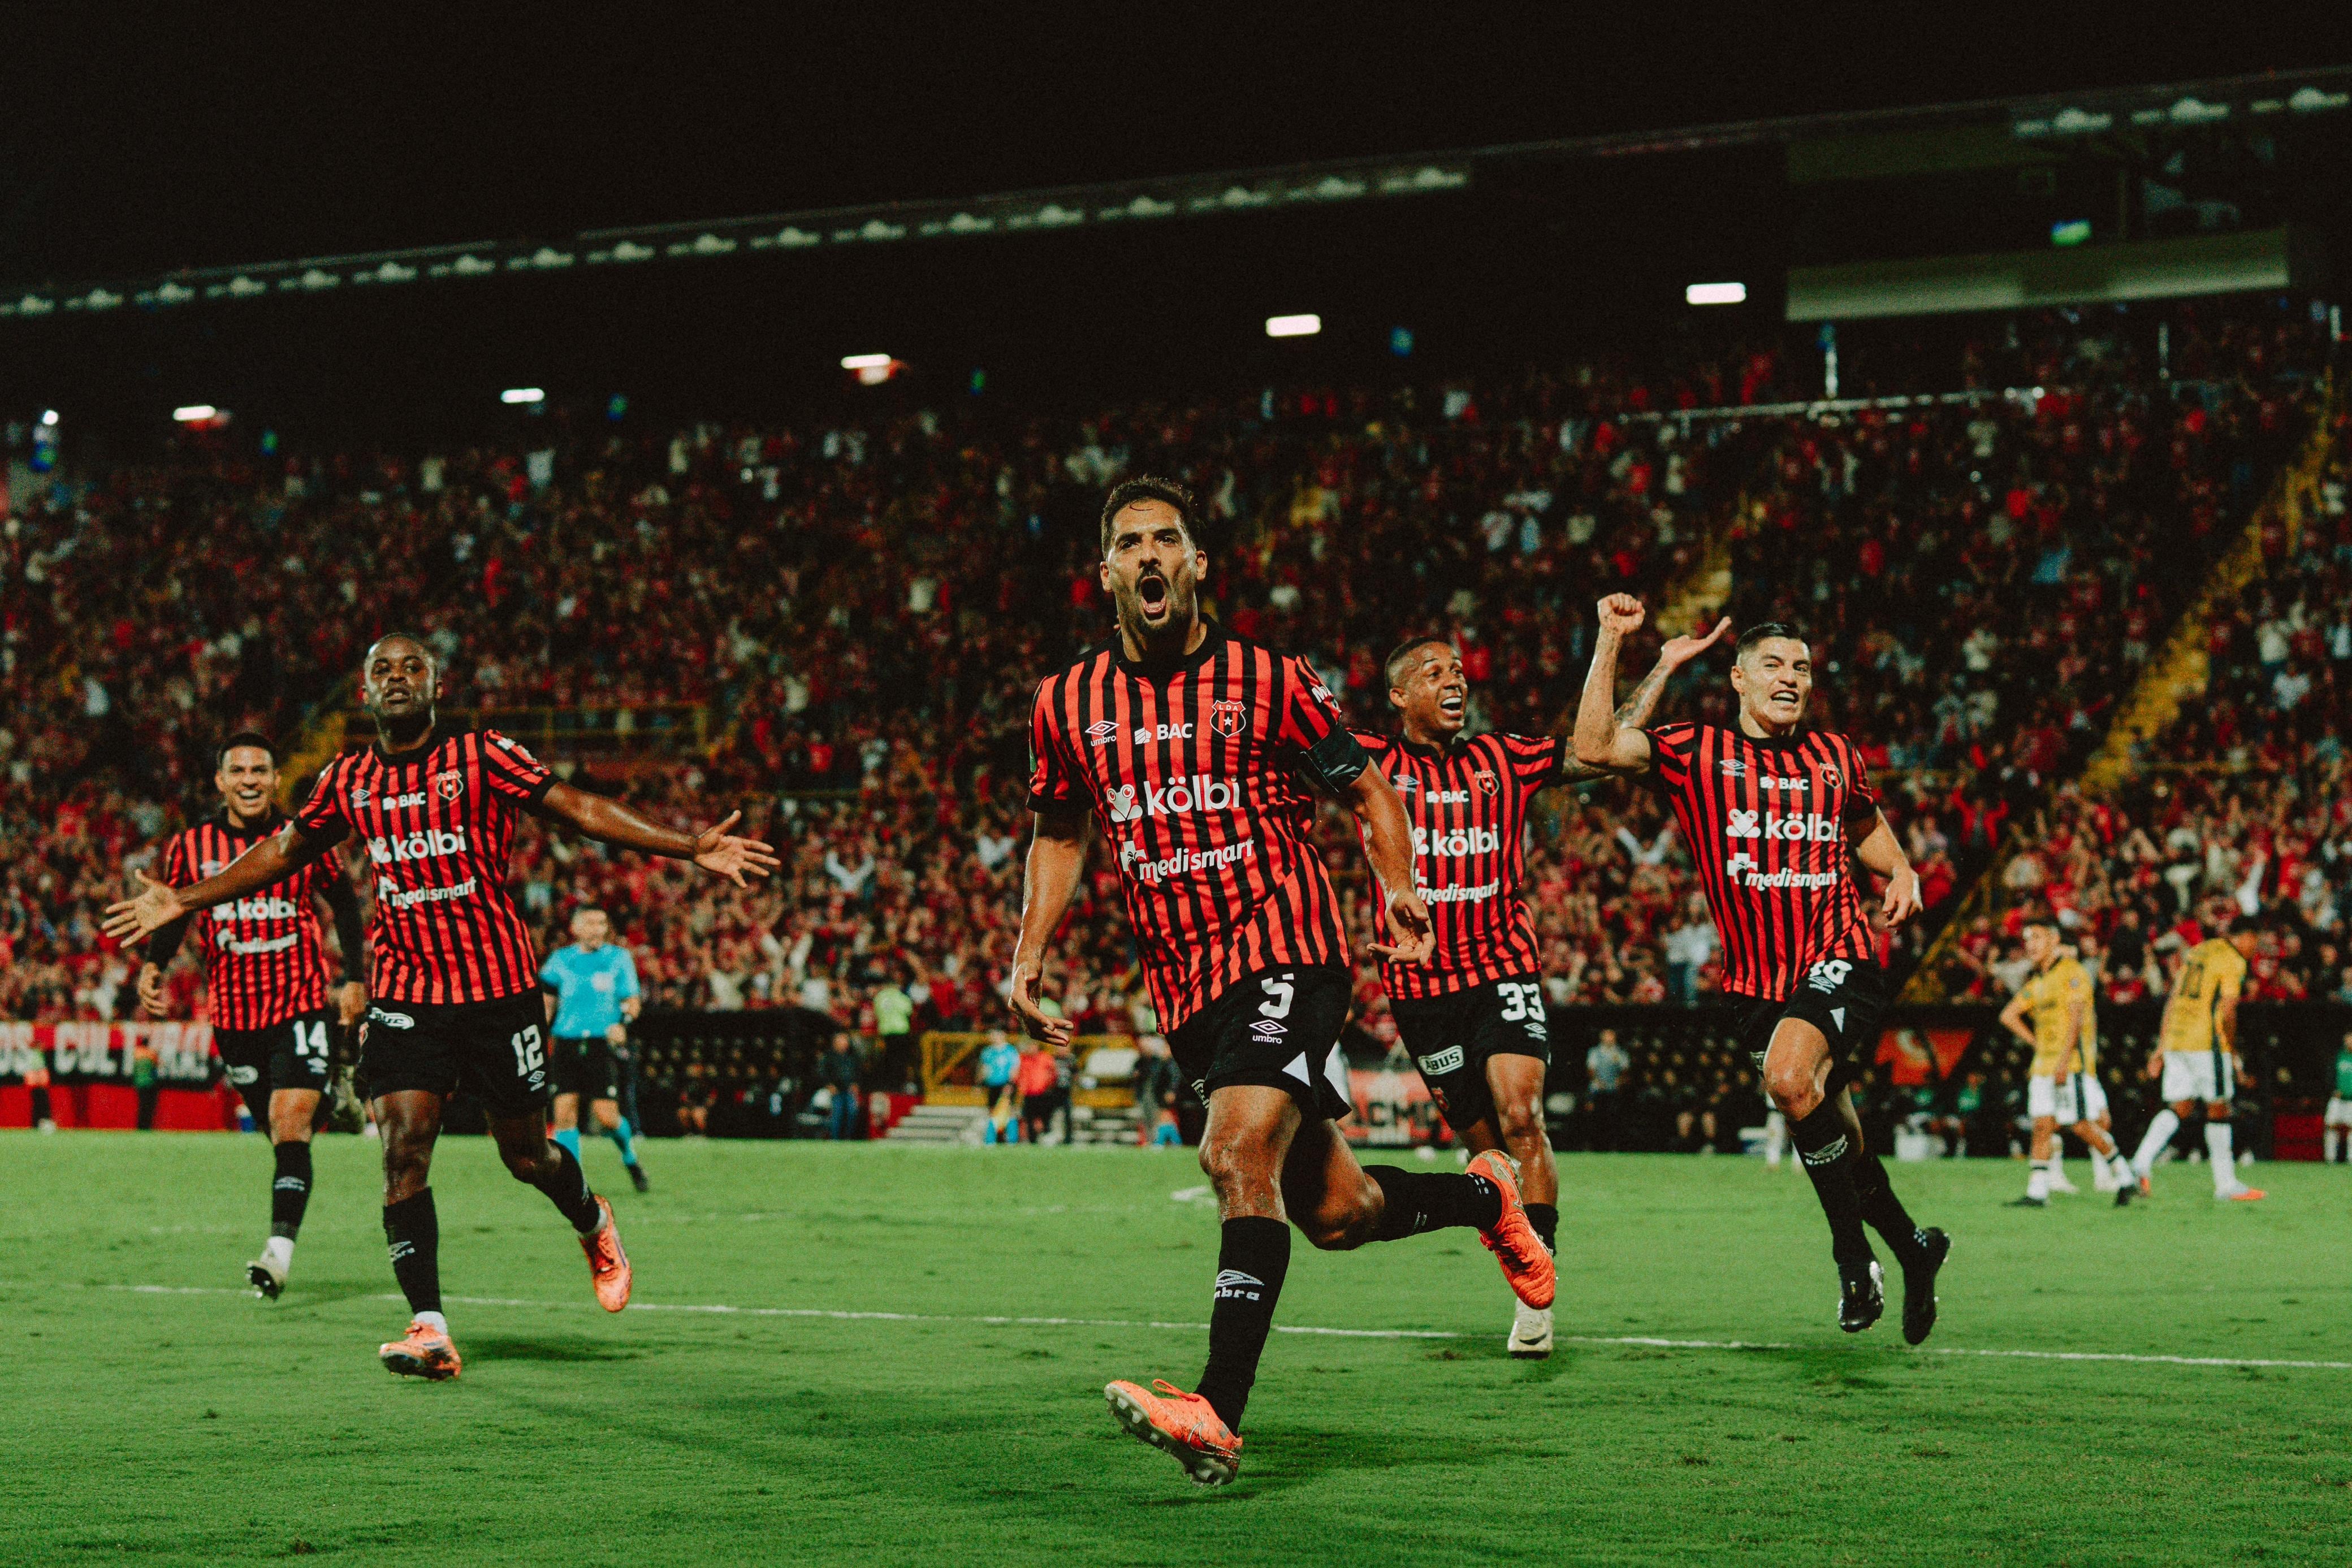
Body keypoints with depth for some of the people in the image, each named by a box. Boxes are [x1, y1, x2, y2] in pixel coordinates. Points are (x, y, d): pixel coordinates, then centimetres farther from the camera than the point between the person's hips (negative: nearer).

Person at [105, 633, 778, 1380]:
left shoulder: (481, 756, -6)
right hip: (404, 990, 2)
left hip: (498, 986, -2)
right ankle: (429, 1330, -11)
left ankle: (594, 1224, 41)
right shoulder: (348, 780, 5)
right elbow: (282, 851, 20)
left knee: (526, 1155, 7)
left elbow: (578, 808, -9)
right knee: (403, 1150, -13)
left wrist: (691, 847, -17)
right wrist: (184, 900, 20)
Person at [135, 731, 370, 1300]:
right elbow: (174, 912, 15)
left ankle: (278, 1253, -23)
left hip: (302, 1003, -2)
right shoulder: (190, 846, 4)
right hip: (233, 1013, 3)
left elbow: (345, 906, 12)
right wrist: (152, 966, -2)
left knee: (291, 1124, -17)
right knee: (280, 1131, 10)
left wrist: (356, 980, 6)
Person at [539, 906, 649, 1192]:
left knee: (606, 1115, -7)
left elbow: (632, 1001, 5)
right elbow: (547, 1004, 19)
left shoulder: (619, 958, 5)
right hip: (566, 1046, 2)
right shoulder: (560, 959, 9)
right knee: (565, 1113, -9)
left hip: (602, 1045, -2)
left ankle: (630, 1158, 22)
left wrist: (622, 1023, -15)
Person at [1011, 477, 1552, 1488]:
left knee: (1238, 1157, -25)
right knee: (1335, 1213, 9)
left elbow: (1368, 792, 6)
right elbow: (1059, 835, 21)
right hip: (1183, 985, 5)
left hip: (1284, 953, -4)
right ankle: (1482, 1195, 39)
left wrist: (1400, 887, -12)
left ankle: (1219, 1415, -27)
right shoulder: (1068, 703, 7)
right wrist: (1029, 955, 9)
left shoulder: (1267, 680, -2)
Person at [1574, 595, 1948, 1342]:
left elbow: (1867, 827, 28)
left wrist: (1902, 872, 7)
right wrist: (1610, 641, -16)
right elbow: (1596, 747, -14)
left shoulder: (1835, 755, 8)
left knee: (1789, 1077, -30)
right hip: (1758, 983, 2)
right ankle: (1913, 1247, 34)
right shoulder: (1696, 752, 0)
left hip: (1839, 963, -2)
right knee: (1833, 1141, 10)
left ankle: (1854, 1251, -16)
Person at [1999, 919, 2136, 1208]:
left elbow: (2075, 1018, -15)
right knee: (2042, 1125, 1)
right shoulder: (2036, 982, 17)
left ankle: (2126, 1178, 5)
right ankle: (2037, 1192, -1)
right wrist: (2037, 1044, 14)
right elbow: (2009, 1016, 26)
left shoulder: (2072, 972, -7)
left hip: (2072, 1063, -8)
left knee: (2082, 1125, -7)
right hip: (2044, 1063, 8)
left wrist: (2064, 1059, -22)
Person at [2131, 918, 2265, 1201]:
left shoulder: (2196, 952, 19)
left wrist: (2161, 1047, 19)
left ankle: (2141, 1163, -10)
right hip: (2207, 1043, -7)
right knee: (2218, 1109, 3)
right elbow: (2227, 1013, -12)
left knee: (2180, 1108, 9)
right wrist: (2234, 1055, -1)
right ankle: (2226, 1184, 8)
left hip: (2175, 1040, 7)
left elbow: (2172, 1001, 18)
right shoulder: (2233, 962, -5)